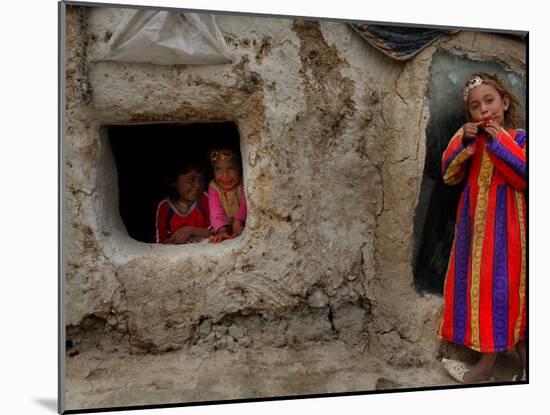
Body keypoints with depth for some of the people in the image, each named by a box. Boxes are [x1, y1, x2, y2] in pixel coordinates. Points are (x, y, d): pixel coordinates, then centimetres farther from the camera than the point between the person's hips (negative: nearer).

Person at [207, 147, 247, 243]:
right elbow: (216, 211, -17)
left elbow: (246, 204, -22)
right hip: (226, 229, 2)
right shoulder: (214, 186, -5)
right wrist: (222, 230, -35)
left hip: (243, 226, -2)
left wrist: (238, 222, -39)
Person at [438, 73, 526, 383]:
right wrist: (464, 144, -11)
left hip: (505, 226, -6)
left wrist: (499, 143, -21)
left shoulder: (519, 137, -7)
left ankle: (486, 368, 5)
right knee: (480, 285, 10)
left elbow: (524, 178, -19)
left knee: (499, 286, -3)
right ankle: (524, 359, 24)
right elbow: (450, 175, 2)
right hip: (475, 224, 7)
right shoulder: (468, 138, 9)